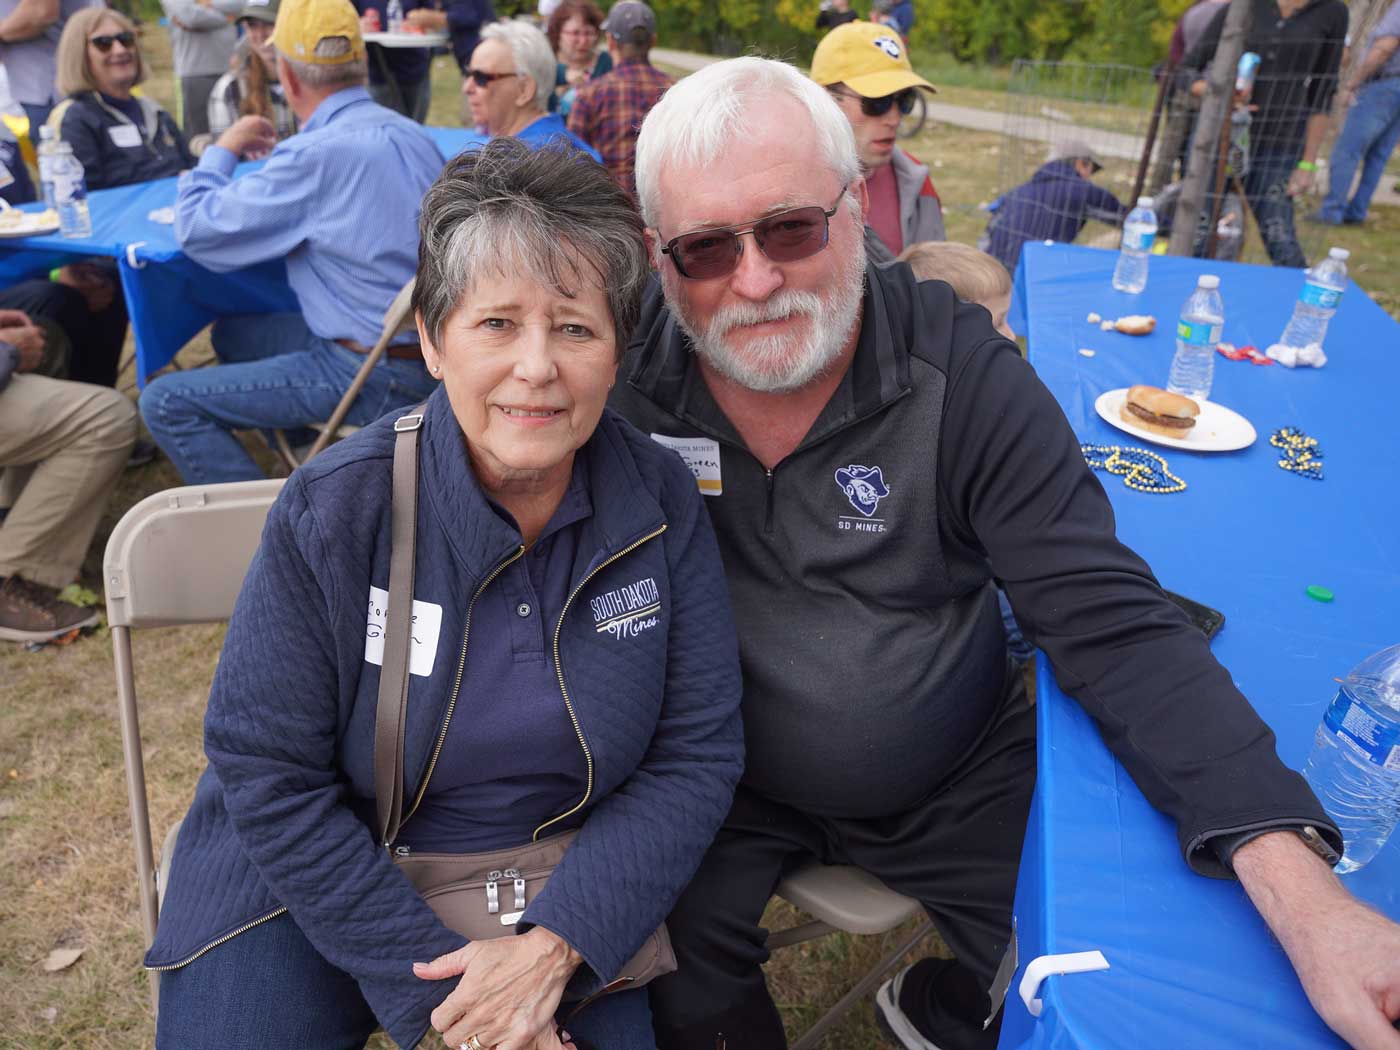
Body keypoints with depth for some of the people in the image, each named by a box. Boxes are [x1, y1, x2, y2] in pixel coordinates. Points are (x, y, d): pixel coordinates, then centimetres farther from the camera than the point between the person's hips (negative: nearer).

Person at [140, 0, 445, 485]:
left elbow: (197, 232, -10)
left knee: (165, 403, -4)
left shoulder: (317, 153, -19)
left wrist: (224, 149, 5)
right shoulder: (411, 134, 5)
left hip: (377, 378, -8)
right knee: (232, 333, 26)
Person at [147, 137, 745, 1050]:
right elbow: (269, 776, -14)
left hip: (559, 891, 1)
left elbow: (697, 753, -10)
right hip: (312, 877, 0)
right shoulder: (329, 513, -17)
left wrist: (555, 945, -20)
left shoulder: (664, 503, -14)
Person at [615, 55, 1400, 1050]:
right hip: (725, 783, 1)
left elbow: (1111, 621, -19)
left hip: (960, 787, 1)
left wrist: (1300, 888, -29)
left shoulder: (964, 372, -17)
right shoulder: (624, 372, -14)